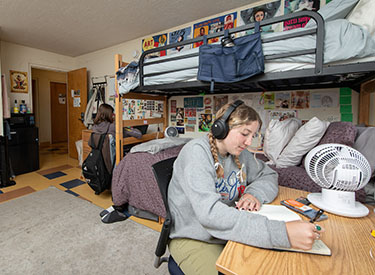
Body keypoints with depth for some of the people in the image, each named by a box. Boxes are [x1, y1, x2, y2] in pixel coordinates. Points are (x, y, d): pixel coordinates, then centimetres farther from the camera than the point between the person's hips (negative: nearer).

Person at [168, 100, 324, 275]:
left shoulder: (239, 153, 0)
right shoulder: (197, 151, -23)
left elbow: (268, 175, 10)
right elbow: (209, 213, -34)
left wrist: (256, 193, -13)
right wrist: (282, 233, -38)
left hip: (231, 233, 6)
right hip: (193, 239, -5)